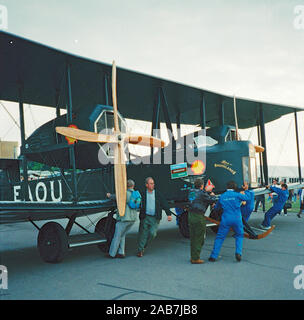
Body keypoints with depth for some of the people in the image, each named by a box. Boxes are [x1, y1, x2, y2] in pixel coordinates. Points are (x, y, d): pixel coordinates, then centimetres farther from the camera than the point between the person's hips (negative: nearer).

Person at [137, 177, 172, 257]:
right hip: (145, 217, -1)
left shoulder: (158, 194, 5)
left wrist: (169, 214, -4)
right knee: (143, 234, 2)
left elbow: (165, 204, 4)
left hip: (155, 218, 1)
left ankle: (144, 246, 17)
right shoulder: (143, 194, 1)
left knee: (152, 233, -7)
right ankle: (140, 250, 17)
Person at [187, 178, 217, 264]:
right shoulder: (202, 193, -13)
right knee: (199, 238, 1)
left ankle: (193, 257, 23)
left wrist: (207, 191, 30)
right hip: (199, 217, -8)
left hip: (191, 215, 8)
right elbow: (213, 200, -4)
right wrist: (212, 195, 15)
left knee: (193, 238, 15)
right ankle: (196, 259, 4)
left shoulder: (191, 192, 8)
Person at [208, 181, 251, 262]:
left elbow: (216, 208, 14)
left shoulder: (222, 196, 3)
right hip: (236, 219, -1)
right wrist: (246, 190, 27)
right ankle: (238, 253, 5)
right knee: (239, 235, 20)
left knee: (220, 237, 6)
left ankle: (213, 256, 5)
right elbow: (247, 198, 12)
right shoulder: (237, 195, -4)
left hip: (225, 219, 1)